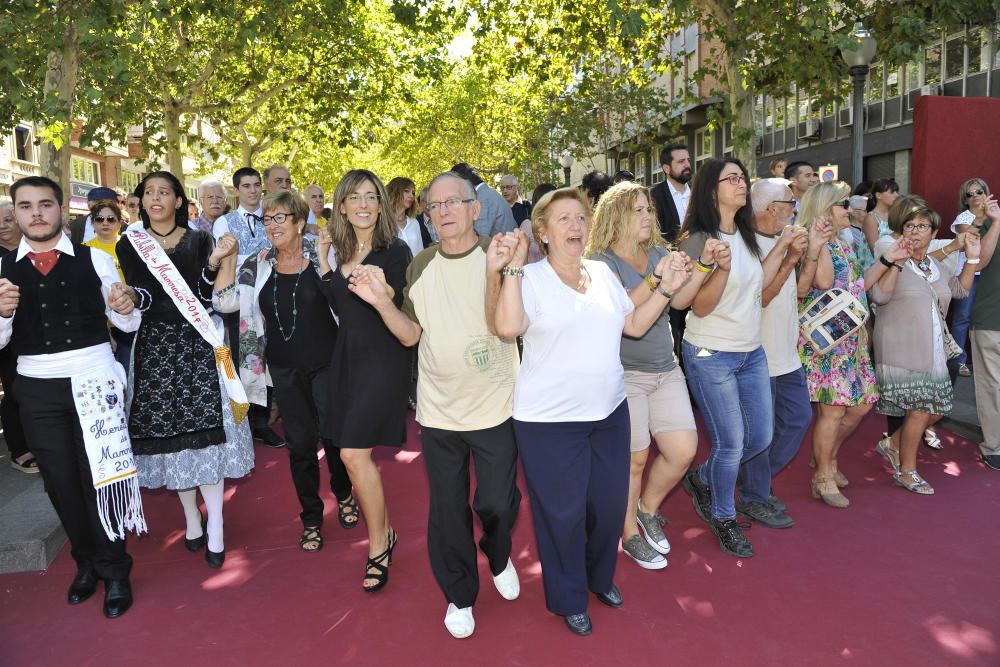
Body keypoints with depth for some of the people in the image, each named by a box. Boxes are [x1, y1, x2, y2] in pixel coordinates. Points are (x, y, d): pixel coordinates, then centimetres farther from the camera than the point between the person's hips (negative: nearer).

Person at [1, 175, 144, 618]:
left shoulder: (94, 260, -1)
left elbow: (128, 325, 1)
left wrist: (126, 308, -21)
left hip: (94, 380, -2)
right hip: (37, 388, 3)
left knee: (101, 475, 1)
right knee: (61, 481, 13)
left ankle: (113, 570, 21)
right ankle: (86, 561, 34)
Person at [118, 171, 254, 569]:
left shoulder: (199, 240, 6)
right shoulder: (130, 244, 8)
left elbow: (205, 298, -1)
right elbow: (135, 297, 0)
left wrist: (214, 263, -15)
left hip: (196, 344, -1)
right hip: (154, 345, 1)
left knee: (206, 429, -6)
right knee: (169, 432, 5)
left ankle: (215, 527, 2)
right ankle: (192, 517, 22)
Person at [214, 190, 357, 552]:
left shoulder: (321, 256, -4)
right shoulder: (257, 265, 5)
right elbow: (225, 302, 0)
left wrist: (324, 259, -21)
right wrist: (226, 261, -9)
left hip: (325, 363, -3)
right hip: (285, 369, 3)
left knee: (332, 434, 6)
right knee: (299, 443, 10)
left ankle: (344, 493, 37)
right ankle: (311, 518, 27)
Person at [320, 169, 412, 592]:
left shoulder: (395, 251, -10)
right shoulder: (341, 252, 9)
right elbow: (340, 308, 12)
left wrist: (383, 290, -32)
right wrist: (324, 264, 4)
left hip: (382, 358, -7)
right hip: (347, 355, 7)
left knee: (353, 453, -8)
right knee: (359, 453, 13)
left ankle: (378, 545, 11)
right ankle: (383, 532, 33)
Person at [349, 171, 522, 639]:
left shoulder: (499, 256, -9)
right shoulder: (421, 267, 2)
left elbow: (502, 325, -19)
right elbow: (410, 334, 6)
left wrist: (494, 273, -35)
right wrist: (381, 301, -11)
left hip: (495, 406, -2)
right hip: (438, 410, 3)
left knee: (497, 503, 6)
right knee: (447, 510, 12)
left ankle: (499, 556, 41)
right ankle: (459, 595, 34)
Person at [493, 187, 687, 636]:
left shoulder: (602, 272, 7)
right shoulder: (530, 278, -10)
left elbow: (635, 325, 11)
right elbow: (508, 327, -26)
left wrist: (666, 284, 3)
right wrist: (513, 267, -26)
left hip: (608, 411, 6)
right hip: (550, 420, -5)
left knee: (610, 503, 17)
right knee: (563, 512, 9)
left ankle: (600, 576, 46)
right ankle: (569, 598, 34)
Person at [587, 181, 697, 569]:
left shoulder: (660, 254, 8)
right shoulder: (601, 262, -9)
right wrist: (656, 281, -32)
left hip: (666, 370, 6)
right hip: (624, 374, -5)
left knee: (684, 451, 2)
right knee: (634, 460, 4)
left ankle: (648, 508, 30)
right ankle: (631, 535, 27)